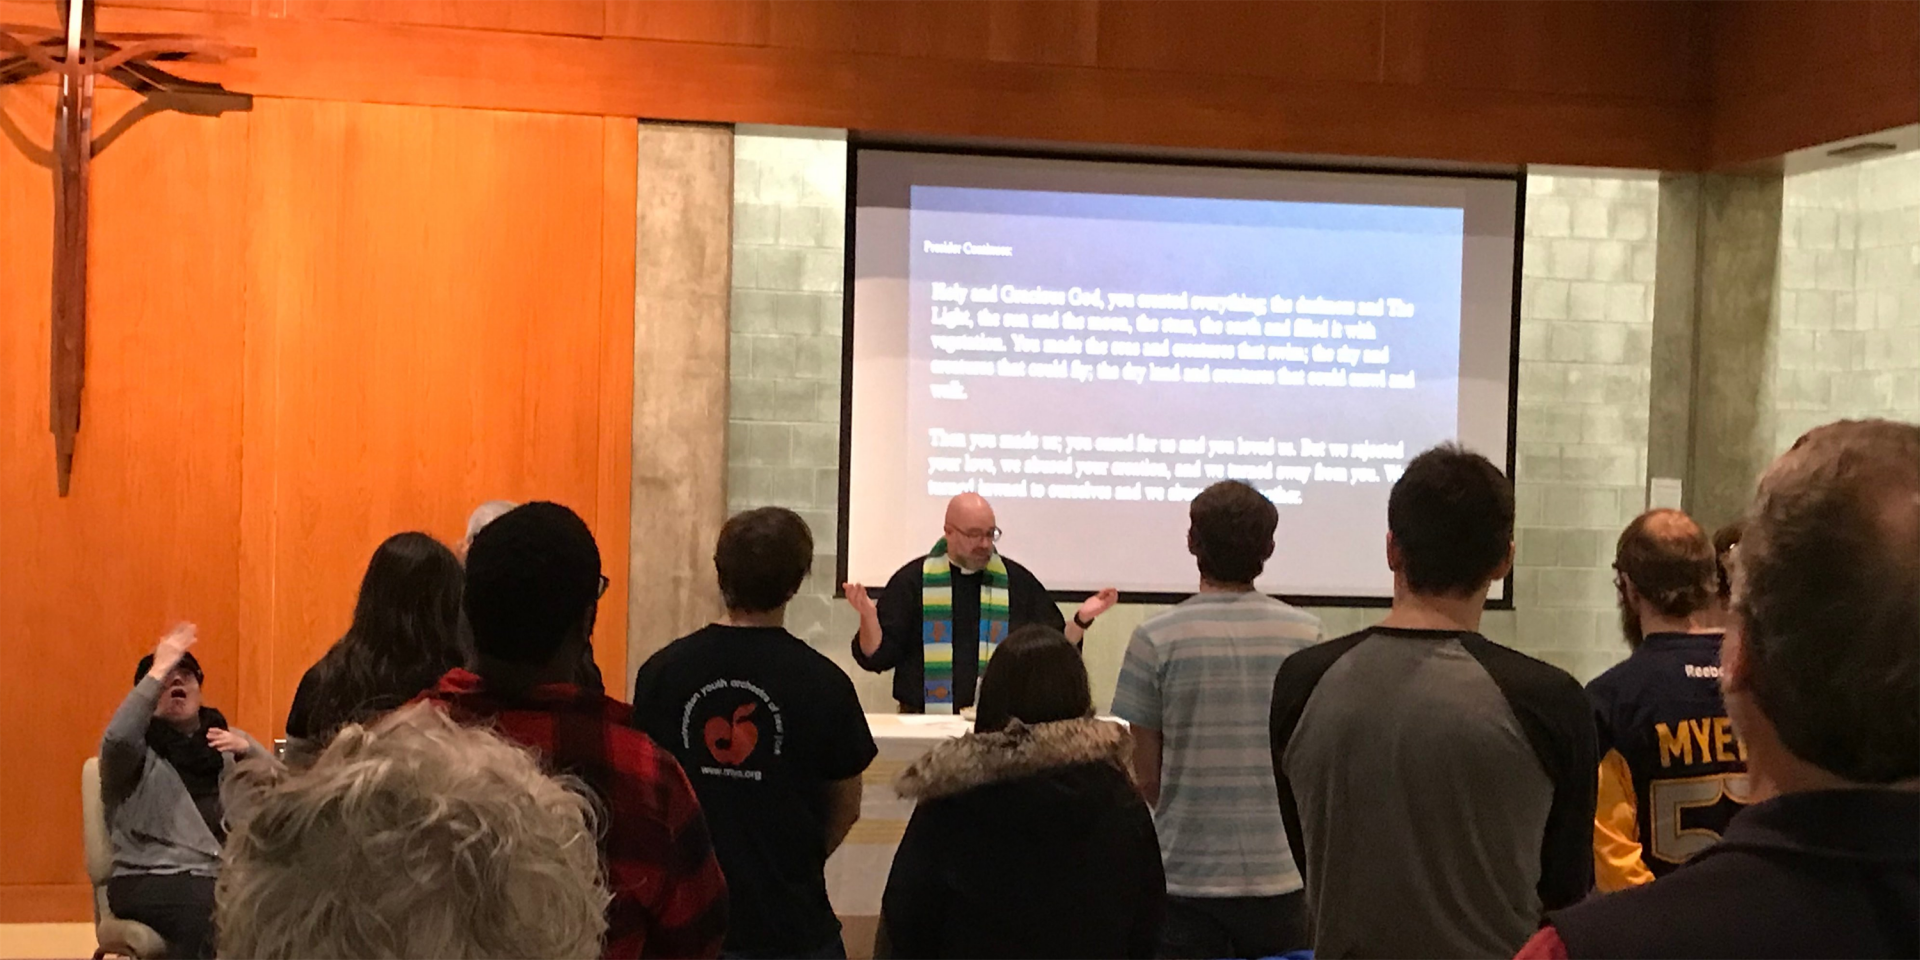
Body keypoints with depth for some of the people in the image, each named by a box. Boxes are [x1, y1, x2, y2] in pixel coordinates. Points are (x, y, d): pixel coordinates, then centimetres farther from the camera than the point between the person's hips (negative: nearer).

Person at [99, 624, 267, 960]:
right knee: (204, 913, -37)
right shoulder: (137, 748, 9)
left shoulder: (229, 739, 21)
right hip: (151, 878, -3)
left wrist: (247, 750, -7)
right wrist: (157, 670, -16)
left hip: (227, 876, 3)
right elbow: (117, 739, -18)